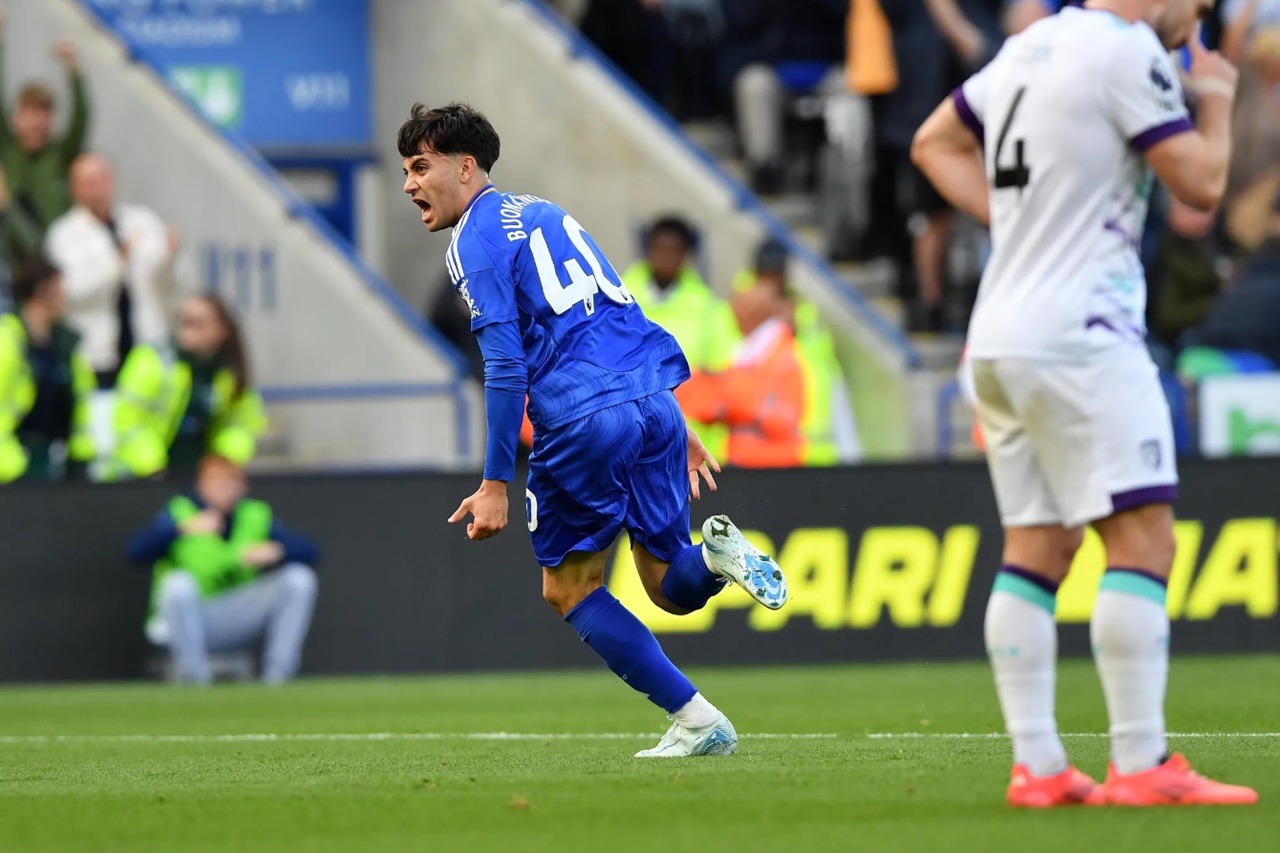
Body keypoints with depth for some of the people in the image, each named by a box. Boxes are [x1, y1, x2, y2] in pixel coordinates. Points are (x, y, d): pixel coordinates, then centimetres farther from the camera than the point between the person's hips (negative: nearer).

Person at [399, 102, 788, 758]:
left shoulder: (475, 242, -1)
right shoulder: (543, 212, 24)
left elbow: (505, 370, -10)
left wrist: (495, 485, -9)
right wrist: (680, 433, 30)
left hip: (583, 421, -7)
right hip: (656, 403, 7)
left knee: (569, 592, 10)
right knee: (671, 589, 17)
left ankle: (695, 720, 0)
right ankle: (718, 552, -18)